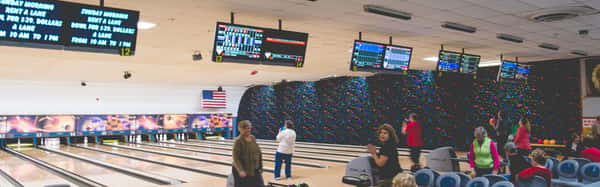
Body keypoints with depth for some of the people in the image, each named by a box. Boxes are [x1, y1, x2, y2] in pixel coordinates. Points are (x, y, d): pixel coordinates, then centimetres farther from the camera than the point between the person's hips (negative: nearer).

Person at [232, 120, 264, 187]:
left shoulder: (253, 138, 4)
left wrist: (260, 167, 12)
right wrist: (240, 170, -30)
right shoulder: (238, 141, -15)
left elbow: (258, 152, 12)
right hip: (243, 171, -6)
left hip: (254, 170, 6)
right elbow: (235, 158, -19)